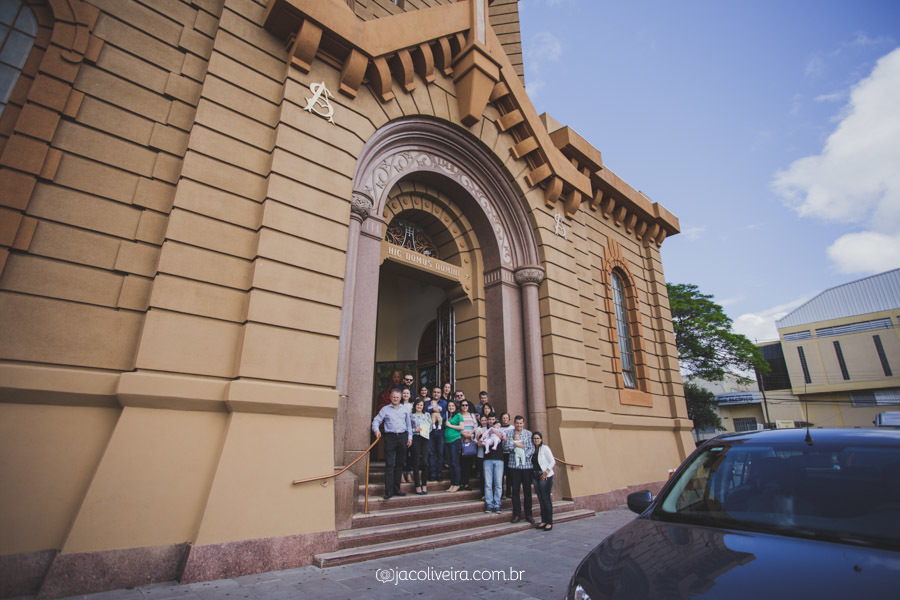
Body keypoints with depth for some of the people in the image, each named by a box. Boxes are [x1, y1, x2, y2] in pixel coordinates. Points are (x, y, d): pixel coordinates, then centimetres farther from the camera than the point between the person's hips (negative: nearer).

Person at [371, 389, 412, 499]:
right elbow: (376, 420, 1)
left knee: (399, 464, 8)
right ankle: (388, 491, -4)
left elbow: (408, 425, 15)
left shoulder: (404, 410, 13)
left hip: (402, 437, 3)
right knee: (389, 464, -7)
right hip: (390, 437, -3)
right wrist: (376, 430, -18)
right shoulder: (385, 409, 6)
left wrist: (410, 437, 8)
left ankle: (396, 489, 18)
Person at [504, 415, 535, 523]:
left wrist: (524, 456, -14)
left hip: (527, 465, 0)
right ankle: (517, 514, 15)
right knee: (515, 490, 5)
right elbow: (506, 445, -6)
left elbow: (532, 448, -3)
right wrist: (515, 443, -12)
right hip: (514, 465, 0)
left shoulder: (529, 433, 4)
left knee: (527, 490, 6)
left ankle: (528, 514, 17)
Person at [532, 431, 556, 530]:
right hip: (536, 476, 6)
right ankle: (543, 521, 17)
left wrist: (546, 472, -15)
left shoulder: (544, 448, -6)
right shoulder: (533, 449, 11)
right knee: (540, 499, 9)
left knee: (546, 499, -6)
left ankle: (549, 523, 1)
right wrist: (533, 473, 1)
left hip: (545, 476, -6)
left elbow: (552, 462, -9)